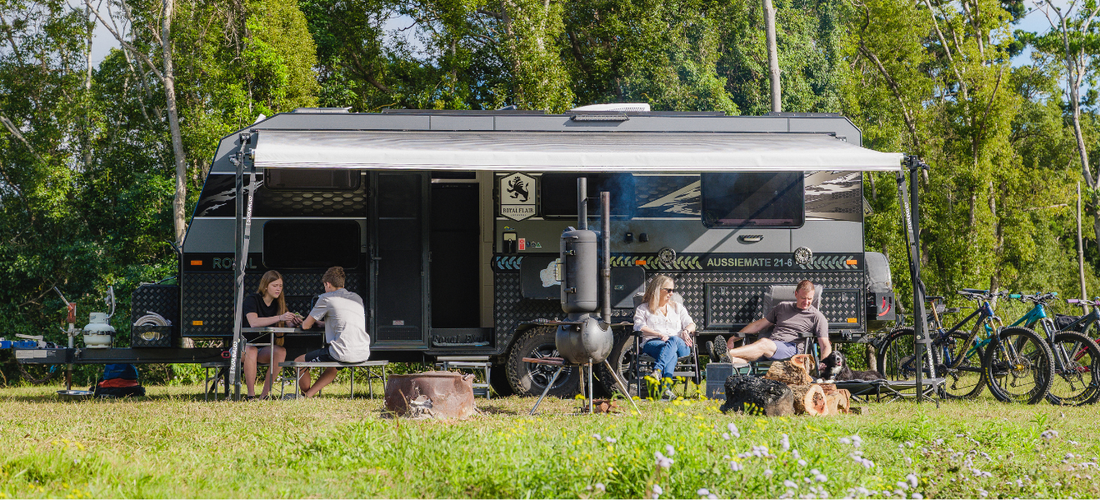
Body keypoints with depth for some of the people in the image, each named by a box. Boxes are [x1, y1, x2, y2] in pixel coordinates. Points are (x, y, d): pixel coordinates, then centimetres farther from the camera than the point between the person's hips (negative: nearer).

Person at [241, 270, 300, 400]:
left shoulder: (279, 303, 10)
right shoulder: (252, 299, -9)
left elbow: (288, 324, 5)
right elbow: (253, 322, -27)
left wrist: (293, 322, -20)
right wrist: (279, 318, -35)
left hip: (266, 347, 5)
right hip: (245, 345, -5)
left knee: (281, 351, -28)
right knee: (251, 351, -39)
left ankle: (265, 394, -26)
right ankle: (251, 395, -33)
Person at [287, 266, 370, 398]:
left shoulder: (326, 298, 0)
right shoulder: (357, 298, 18)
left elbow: (305, 325, 7)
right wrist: (323, 322, 42)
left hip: (343, 352, -7)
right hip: (363, 354, 7)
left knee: (299, 362, 13)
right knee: (332, 367, 38)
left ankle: (305, 394, 31)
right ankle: (309, 395, 28)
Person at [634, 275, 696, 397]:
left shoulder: (678, 307, 31)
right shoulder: (643, 309, 20)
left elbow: (691, 324, 20)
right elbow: (639, 327, 2)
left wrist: (686, 331, -7)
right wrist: (659, 335, -15)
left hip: (680, 345, 2)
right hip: (653, 343, -2)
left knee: (673, 340, -39)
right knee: (671, 351, -40)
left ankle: (657, 370, -63)